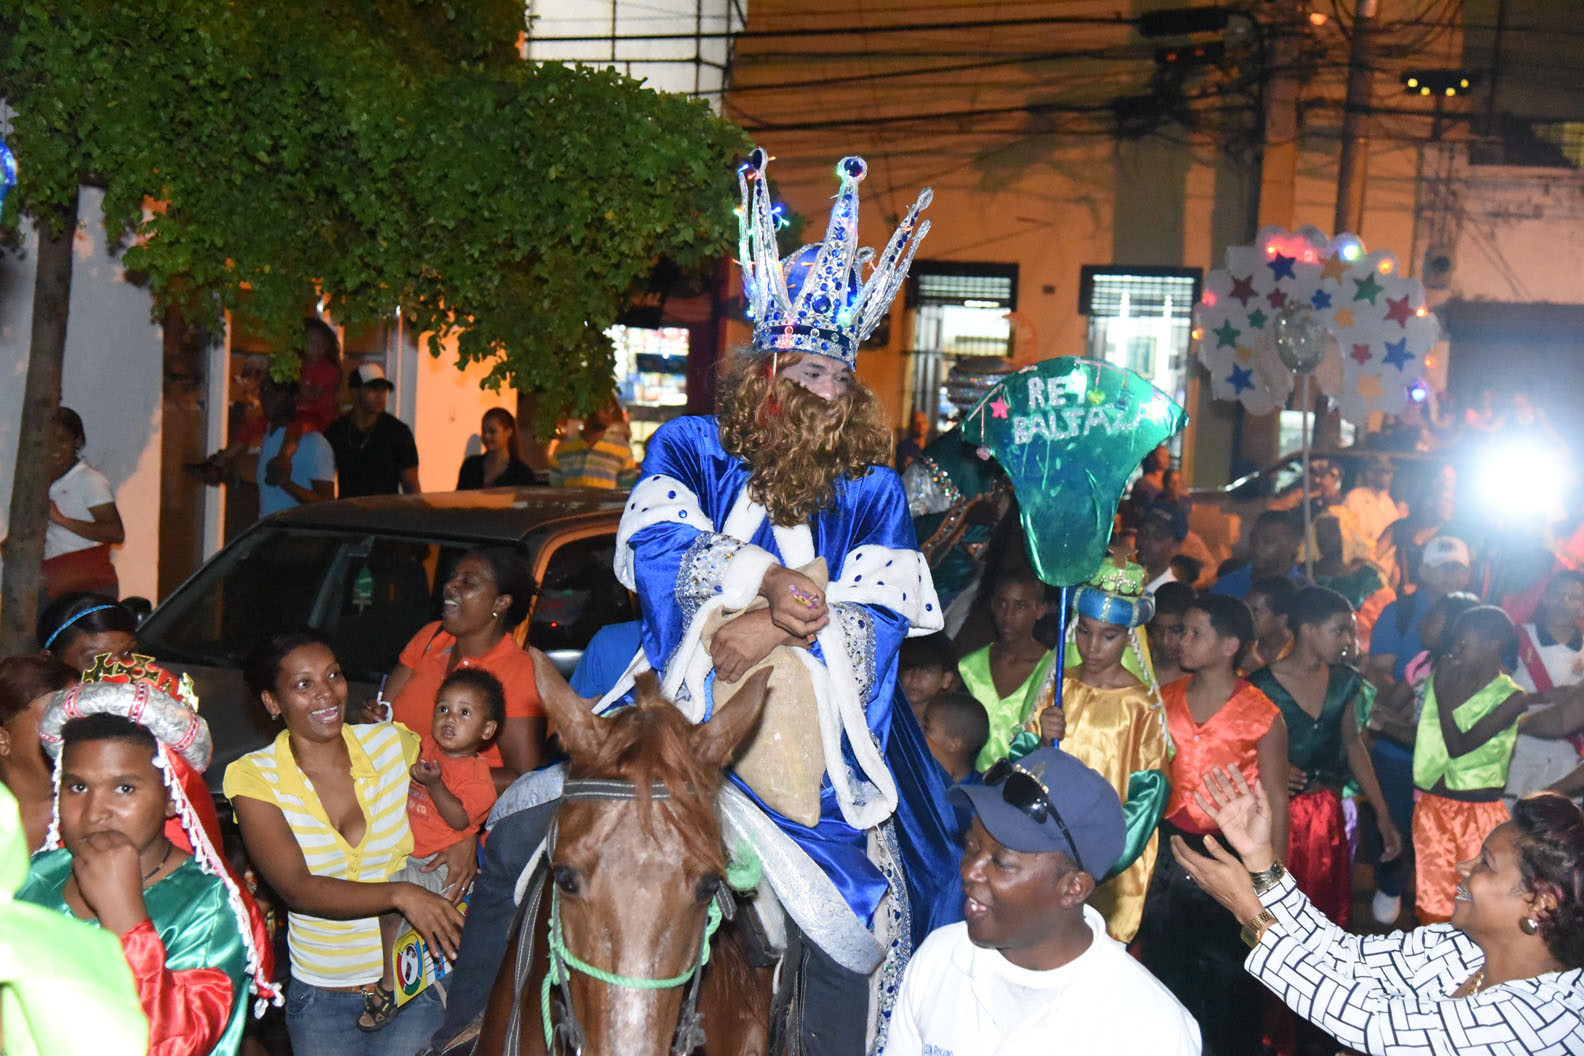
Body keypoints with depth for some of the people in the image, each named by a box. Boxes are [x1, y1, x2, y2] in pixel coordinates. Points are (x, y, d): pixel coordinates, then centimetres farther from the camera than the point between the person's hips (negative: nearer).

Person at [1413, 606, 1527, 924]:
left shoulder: (1510, 697, -9)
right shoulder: (1443, 680, 5)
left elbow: (1458, 747, -17)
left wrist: (1442, 696, -13)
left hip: (1479, 810, -4)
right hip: (1432, 806, 4)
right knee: (1434, 903, 9)